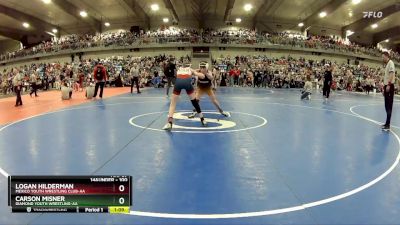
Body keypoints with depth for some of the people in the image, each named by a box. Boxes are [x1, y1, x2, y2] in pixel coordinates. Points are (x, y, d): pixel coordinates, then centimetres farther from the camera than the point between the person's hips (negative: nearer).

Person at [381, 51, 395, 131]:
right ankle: (387, 123, 16)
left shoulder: (390, 63, -6)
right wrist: (384, 87, 23)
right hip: (386, 86, 9)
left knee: (389, 106, -9)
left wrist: (388, 85, -26)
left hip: (390, 86, -9)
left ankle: (388, 125, -9)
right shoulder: (387, 65, 21)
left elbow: (391, 73, -18)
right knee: (387, 106, 10)